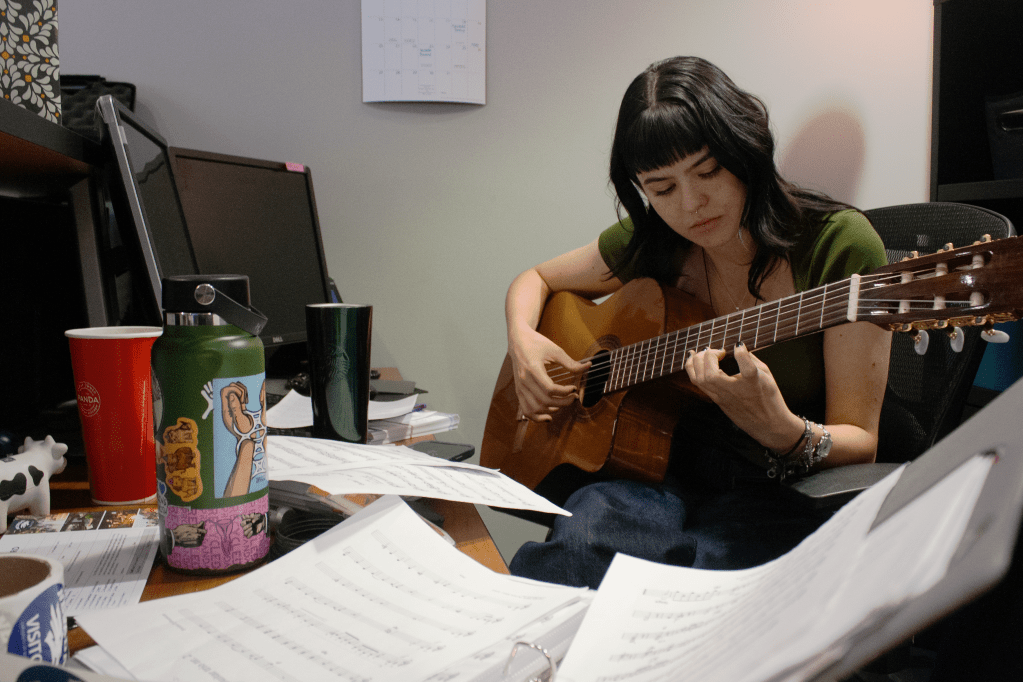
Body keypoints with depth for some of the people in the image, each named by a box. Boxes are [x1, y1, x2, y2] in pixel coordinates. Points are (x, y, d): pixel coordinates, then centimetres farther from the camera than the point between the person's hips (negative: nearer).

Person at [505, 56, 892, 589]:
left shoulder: (839, 244, -11)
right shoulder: (649, 244, 3)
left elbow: (859, 442, -9)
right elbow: (535, 279, 20)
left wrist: (783, 430, -32)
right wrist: (523, 339, -3)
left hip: (787, 497, -2)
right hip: (666, 480, 3)